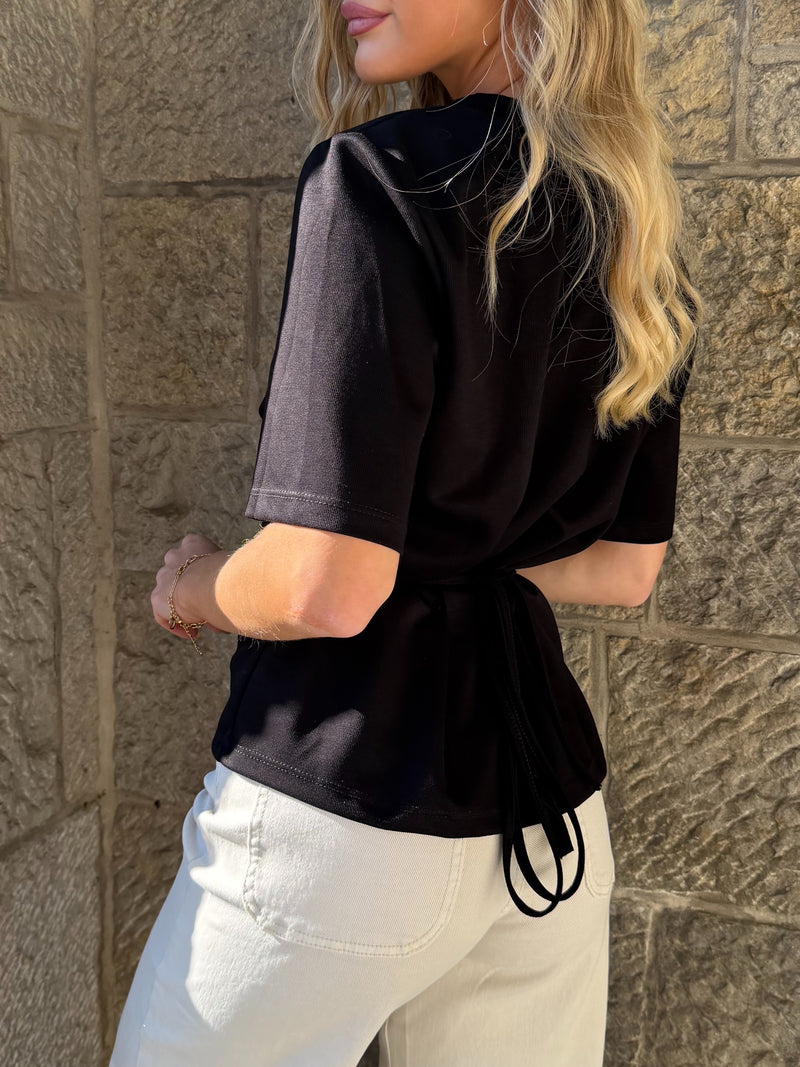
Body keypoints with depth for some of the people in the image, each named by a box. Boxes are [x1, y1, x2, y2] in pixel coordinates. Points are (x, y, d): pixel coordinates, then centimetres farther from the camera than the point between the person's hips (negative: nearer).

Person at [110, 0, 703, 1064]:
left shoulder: (379, 176, -16)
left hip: (349, 806, -7)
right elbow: (624, 569, 12)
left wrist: (195, 586, -2)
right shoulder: (638, 224, 7)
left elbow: (324, 587, -22)